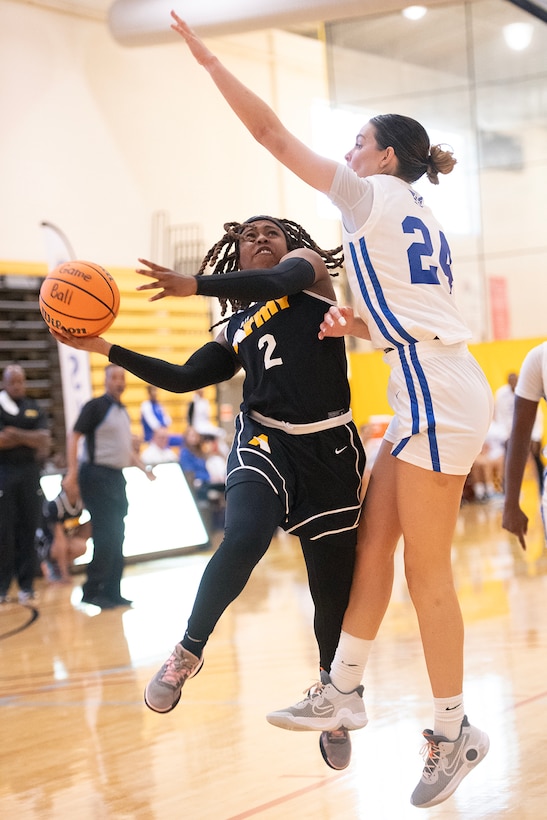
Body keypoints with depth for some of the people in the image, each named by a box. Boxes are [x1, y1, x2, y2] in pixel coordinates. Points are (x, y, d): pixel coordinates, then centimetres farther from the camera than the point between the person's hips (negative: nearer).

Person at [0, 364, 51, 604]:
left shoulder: (34, 409, 13)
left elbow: (44, 441, 1)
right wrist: (31, 439, -7)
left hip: (29, 473, 3)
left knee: (28, 530, 3)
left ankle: (26, 584, 8)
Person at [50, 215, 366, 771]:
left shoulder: (307, 265, 9)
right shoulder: (237, 329, 19)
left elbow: (282, 280, -14)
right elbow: (183, 379, 16)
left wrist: (196, 285, -22)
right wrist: (106, 349, 12)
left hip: (331, 452, -1)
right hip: (264, 442, 2)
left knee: (334, 589, 3)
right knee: (243, 539, -31)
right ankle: (189, 651, -11)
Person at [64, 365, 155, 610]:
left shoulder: (122, 412, 16)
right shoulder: (95, 406, -8)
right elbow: (74, 437, -14)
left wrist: (144, 469, 18)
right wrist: (72, 473, -23)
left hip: (116, 477, 8)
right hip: (96, 476, -8)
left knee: (117, 537, 8)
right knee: (106, 536, -12)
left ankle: (111, 591, 14)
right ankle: (92, 591, -5)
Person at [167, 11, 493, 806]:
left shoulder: (375, 196, -4)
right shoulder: (410, 215, 21)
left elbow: (273, 133, -3)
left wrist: (207, 56, 4)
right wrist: (357, 326, 10)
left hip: (437, 395, -9)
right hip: (429, 392, 9)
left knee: (425, 569, -5)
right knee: (371, 543, 11)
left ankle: (453, 731, 3)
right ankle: (343, 692, 17)